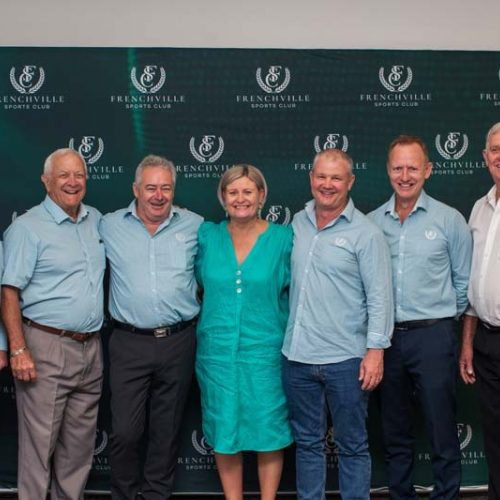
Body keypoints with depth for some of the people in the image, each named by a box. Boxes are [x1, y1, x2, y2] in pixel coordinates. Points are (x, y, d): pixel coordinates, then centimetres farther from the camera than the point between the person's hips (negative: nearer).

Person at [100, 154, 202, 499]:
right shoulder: (110, 226, 2)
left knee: (167, 430, 12)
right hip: (129, 343, -1)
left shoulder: (195, 226, 3)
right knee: (125, 431, -2)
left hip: (179, 342, 1)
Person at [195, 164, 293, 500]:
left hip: (265, 351, -2)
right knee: (224, 433, 9)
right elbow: (197, 283, 15)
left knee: (269, 431, 5)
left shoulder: (284, 238, -4)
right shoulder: (207, 236, 1)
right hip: (217, 351, 2)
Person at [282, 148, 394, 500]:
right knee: (307, 442, 15)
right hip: (298, 356, 5)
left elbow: (380, 296, -9)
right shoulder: (298, 223, 8)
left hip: (346, 360, -4)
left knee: (353, 445, 8)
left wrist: (376, 349, -14)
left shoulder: (366, 233, -7)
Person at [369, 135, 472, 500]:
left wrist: (444, 317, 7)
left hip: (432, 336, -3)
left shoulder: (449, 220, -3)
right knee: (395, 432, 15)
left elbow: (464, 281, 4)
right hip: (386, 336, 3)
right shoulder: (372, 222, 4)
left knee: (442, 432, 2)